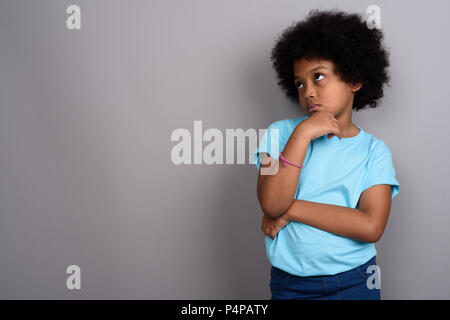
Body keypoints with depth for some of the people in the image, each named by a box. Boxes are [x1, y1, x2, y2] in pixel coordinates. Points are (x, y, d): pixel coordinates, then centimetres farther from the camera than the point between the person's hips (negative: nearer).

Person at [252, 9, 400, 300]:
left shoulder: (374, 150, -3)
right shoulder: (281, 133, -1)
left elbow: (371, 227, -16)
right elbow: (271, 204, -15)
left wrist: (292, 209, -16)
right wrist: (303, 134, -19)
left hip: (355, 282, 0)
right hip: (291, 283, 0)